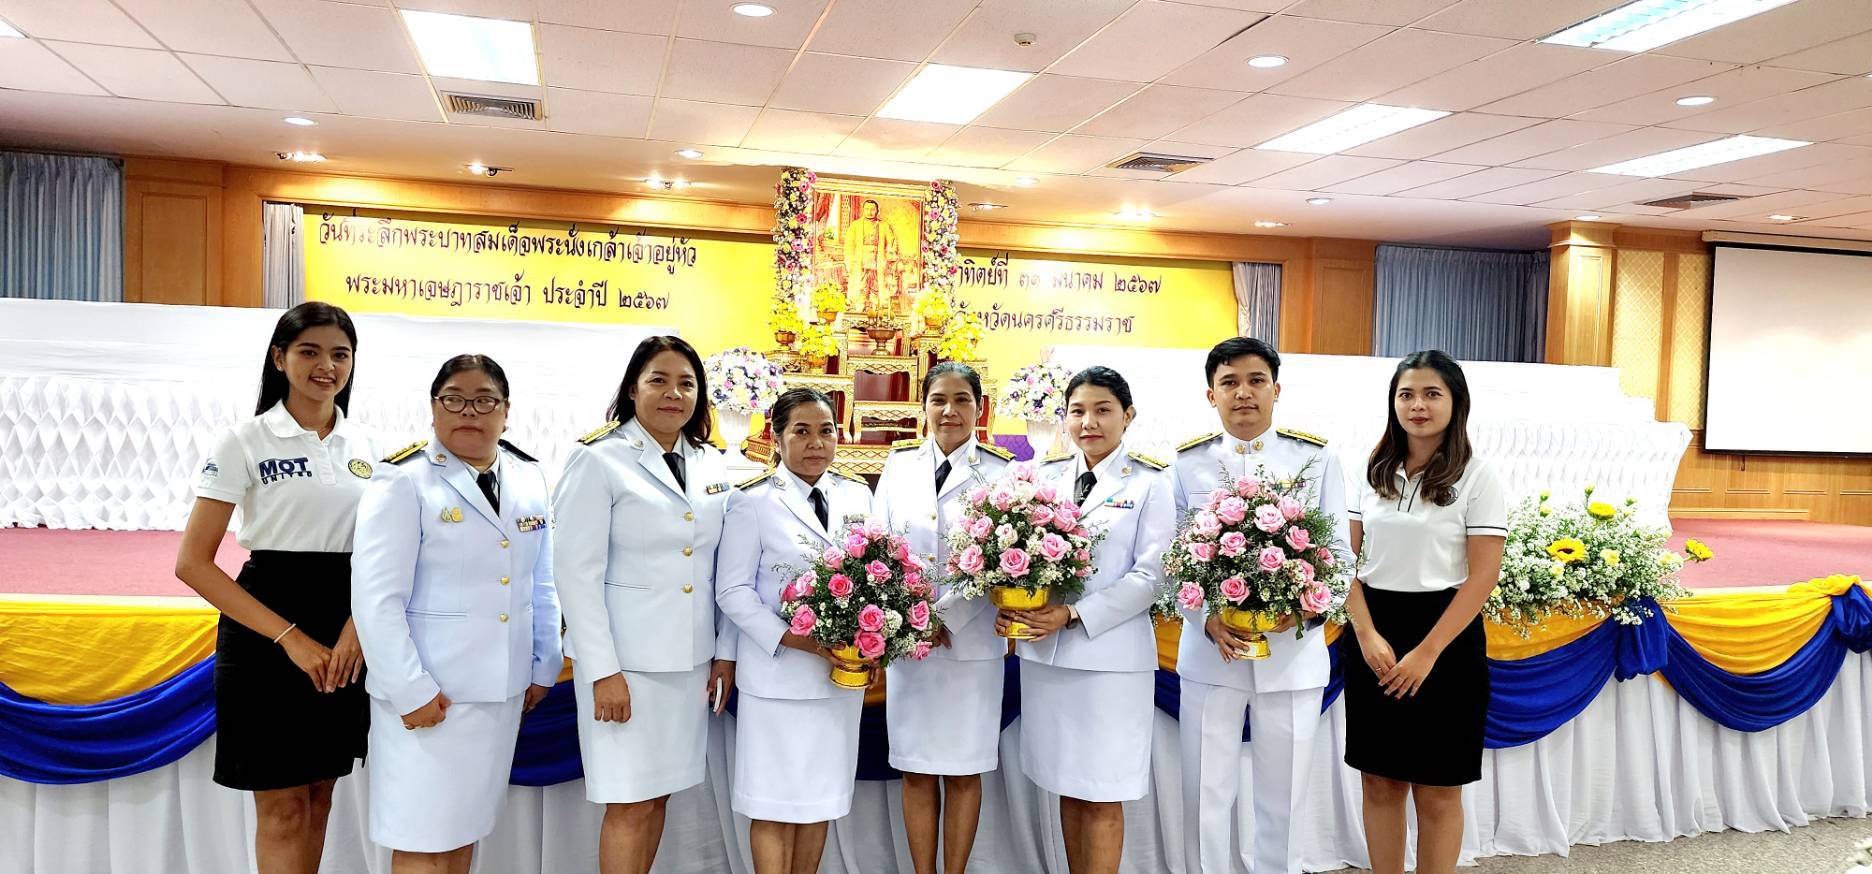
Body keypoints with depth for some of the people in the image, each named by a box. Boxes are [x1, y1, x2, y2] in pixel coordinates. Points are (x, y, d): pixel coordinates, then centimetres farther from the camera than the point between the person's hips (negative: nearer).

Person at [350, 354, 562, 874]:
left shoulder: (528, 480, 9)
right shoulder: (403, 482, -9)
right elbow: (377, 598, -14)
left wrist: (544, 666, 12)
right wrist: (411, 691, -16)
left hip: (503, 689, 5)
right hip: (428, 693, -5)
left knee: (465, 830, 15)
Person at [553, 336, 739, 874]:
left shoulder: (710, 464, 9)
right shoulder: (598, 461, -8)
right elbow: (577, 572, -11)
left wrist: (726, 652, 8)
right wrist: (603, 670, -15)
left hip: (692, 660, 5)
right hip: (626, 659, -5)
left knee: (659, 792, 12)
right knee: (631, 804, 0)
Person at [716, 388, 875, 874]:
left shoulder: (856, 496, 8)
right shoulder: (753, 501, -5)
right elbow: (733, 591, -8)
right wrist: (801, 642, -17)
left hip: (843, 672, 4)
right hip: (778, 675, -4)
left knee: (821, 798, 11)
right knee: (776, 803, 2)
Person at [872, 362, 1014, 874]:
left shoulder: (1001, 473, -2)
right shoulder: (899, 465, 7)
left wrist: (944, 617, -14)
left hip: (972, 641, -2)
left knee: (964, 771, 6)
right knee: (916, 772, 8)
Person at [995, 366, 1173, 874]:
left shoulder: (1149, 484, -2)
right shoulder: (1046, 477, 10)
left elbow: (1151, 576, -8)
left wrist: (1074, 615, -16)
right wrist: (1007, 604, -10)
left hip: (1110, 655, -4)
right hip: (1043, 651, 4)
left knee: (1102, 794, 4)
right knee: (1066, 784, 14)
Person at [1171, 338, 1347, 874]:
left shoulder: (1317, 459, 2)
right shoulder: (1188, 462, 0)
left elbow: (1339, 552, 2)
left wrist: (1307, 608, -16)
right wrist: (1207, 619, -16)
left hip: (1293, 650, 1)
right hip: (1210, 651, 0)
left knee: (1282, 796, 12)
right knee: (1205, 794, 7)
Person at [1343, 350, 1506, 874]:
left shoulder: (1477, 476, -5)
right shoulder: (1374, 472, 7)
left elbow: (1483, 576, -10)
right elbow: (1348, 561, 4)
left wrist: (1427, 652, -14)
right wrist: (1368, 636, -9)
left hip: (1444, 637, -4)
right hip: (1373, 638, 4)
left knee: (1436, 791, 6)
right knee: (1379, 783, 10)